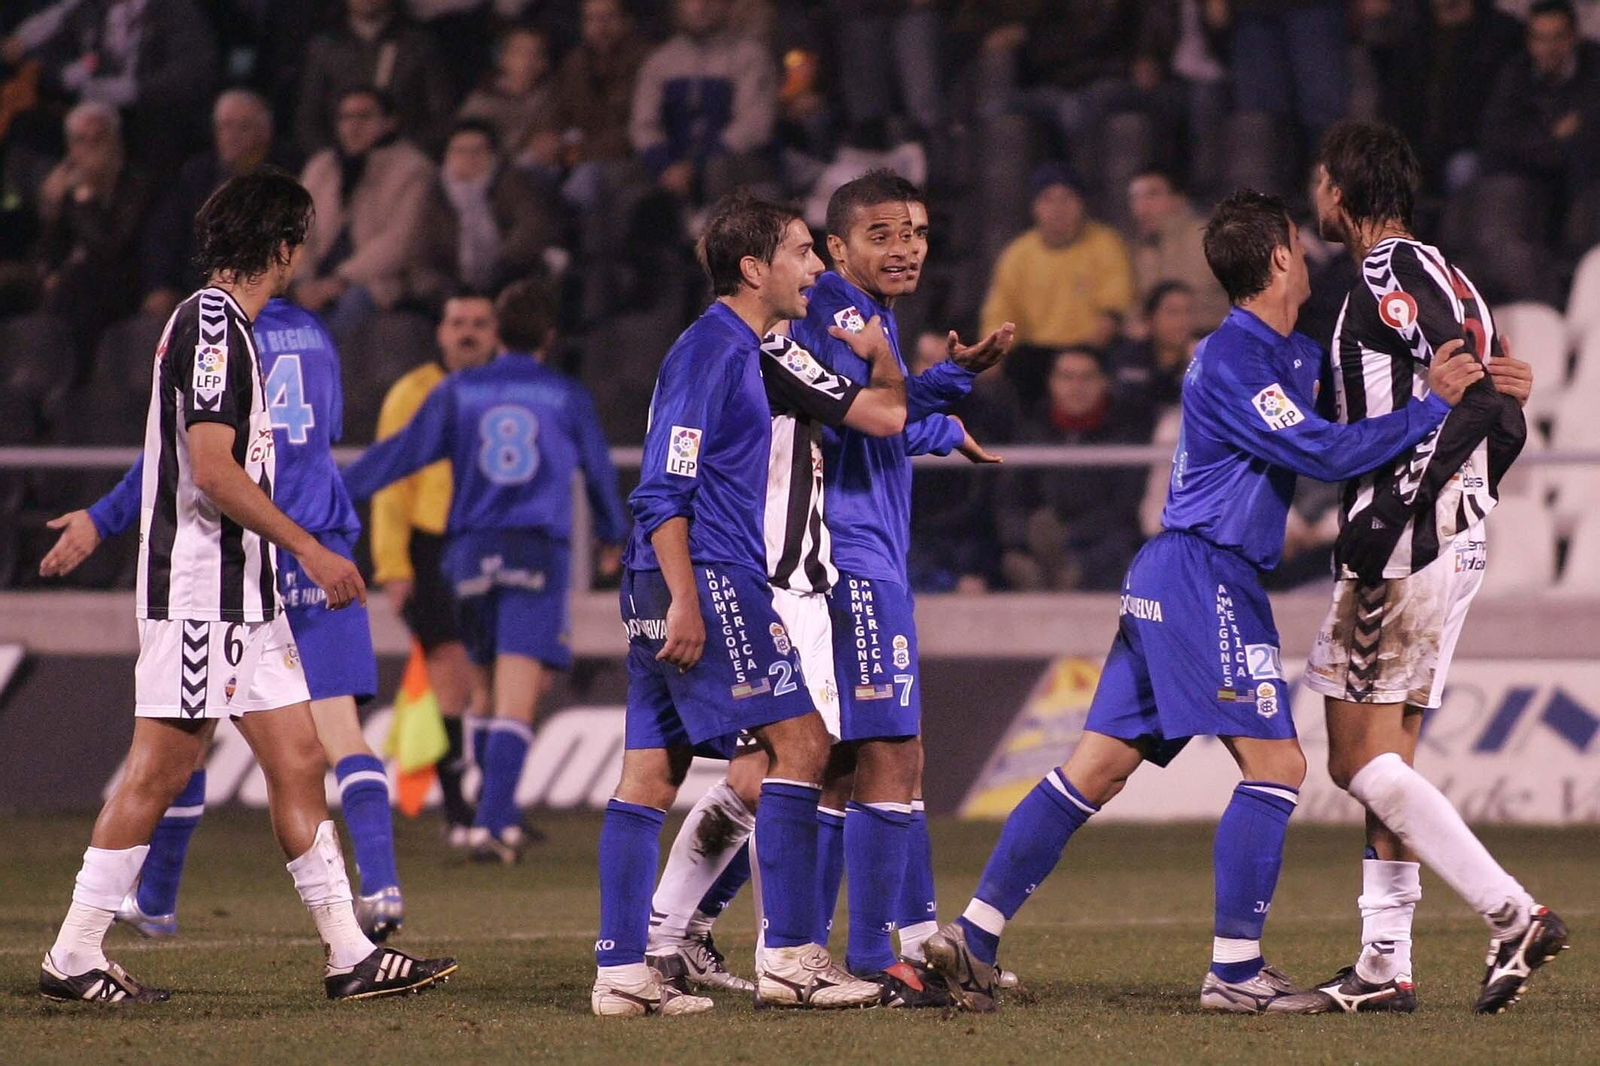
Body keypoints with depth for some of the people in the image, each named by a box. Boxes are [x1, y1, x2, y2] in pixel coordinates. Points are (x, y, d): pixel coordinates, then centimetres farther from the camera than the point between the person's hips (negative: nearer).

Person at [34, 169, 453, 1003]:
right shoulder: (212, 322, -13)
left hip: (240, 591, 10)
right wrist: (310, 550, -18)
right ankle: (74, 957, -2)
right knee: (161, 767, -7)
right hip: (198, 588, -10)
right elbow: (212, 470, -21)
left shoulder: (221, 323, 17)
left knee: (297, 760, 6)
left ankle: (349, 954, 6)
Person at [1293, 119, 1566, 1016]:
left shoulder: (1390, 277, -10)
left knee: (1360, 760, -8)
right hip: (1457, 544, 10)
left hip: (1406, 545, -10)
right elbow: (1505, 424, 18)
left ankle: (1514, 915, -16)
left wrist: (1387, 513, -23)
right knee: (1387, 759, 12)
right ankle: (1386, 966, 10)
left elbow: (1467, 393, -21)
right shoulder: (1446, 278, 19)